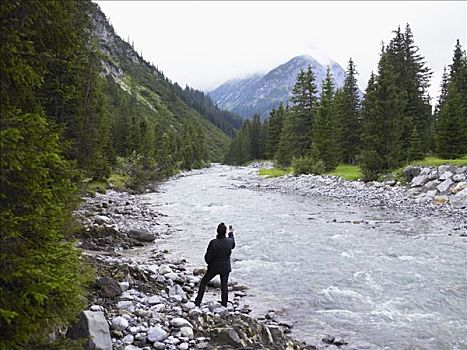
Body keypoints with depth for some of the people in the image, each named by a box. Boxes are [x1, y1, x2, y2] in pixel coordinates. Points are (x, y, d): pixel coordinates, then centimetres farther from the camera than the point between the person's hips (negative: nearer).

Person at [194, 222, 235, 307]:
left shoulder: (213, 243, -24)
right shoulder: (229, 241, -14)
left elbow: (207, 257, -16)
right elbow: (233, 245, 13)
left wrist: (209, 263, 7)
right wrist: (231, 233, 26)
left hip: (214, 267, -2)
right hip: (225, 268, 2)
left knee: (204, 282, 17)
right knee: (224, 286, 15)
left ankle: (197, 302, 22)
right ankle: (224, 305, 22)